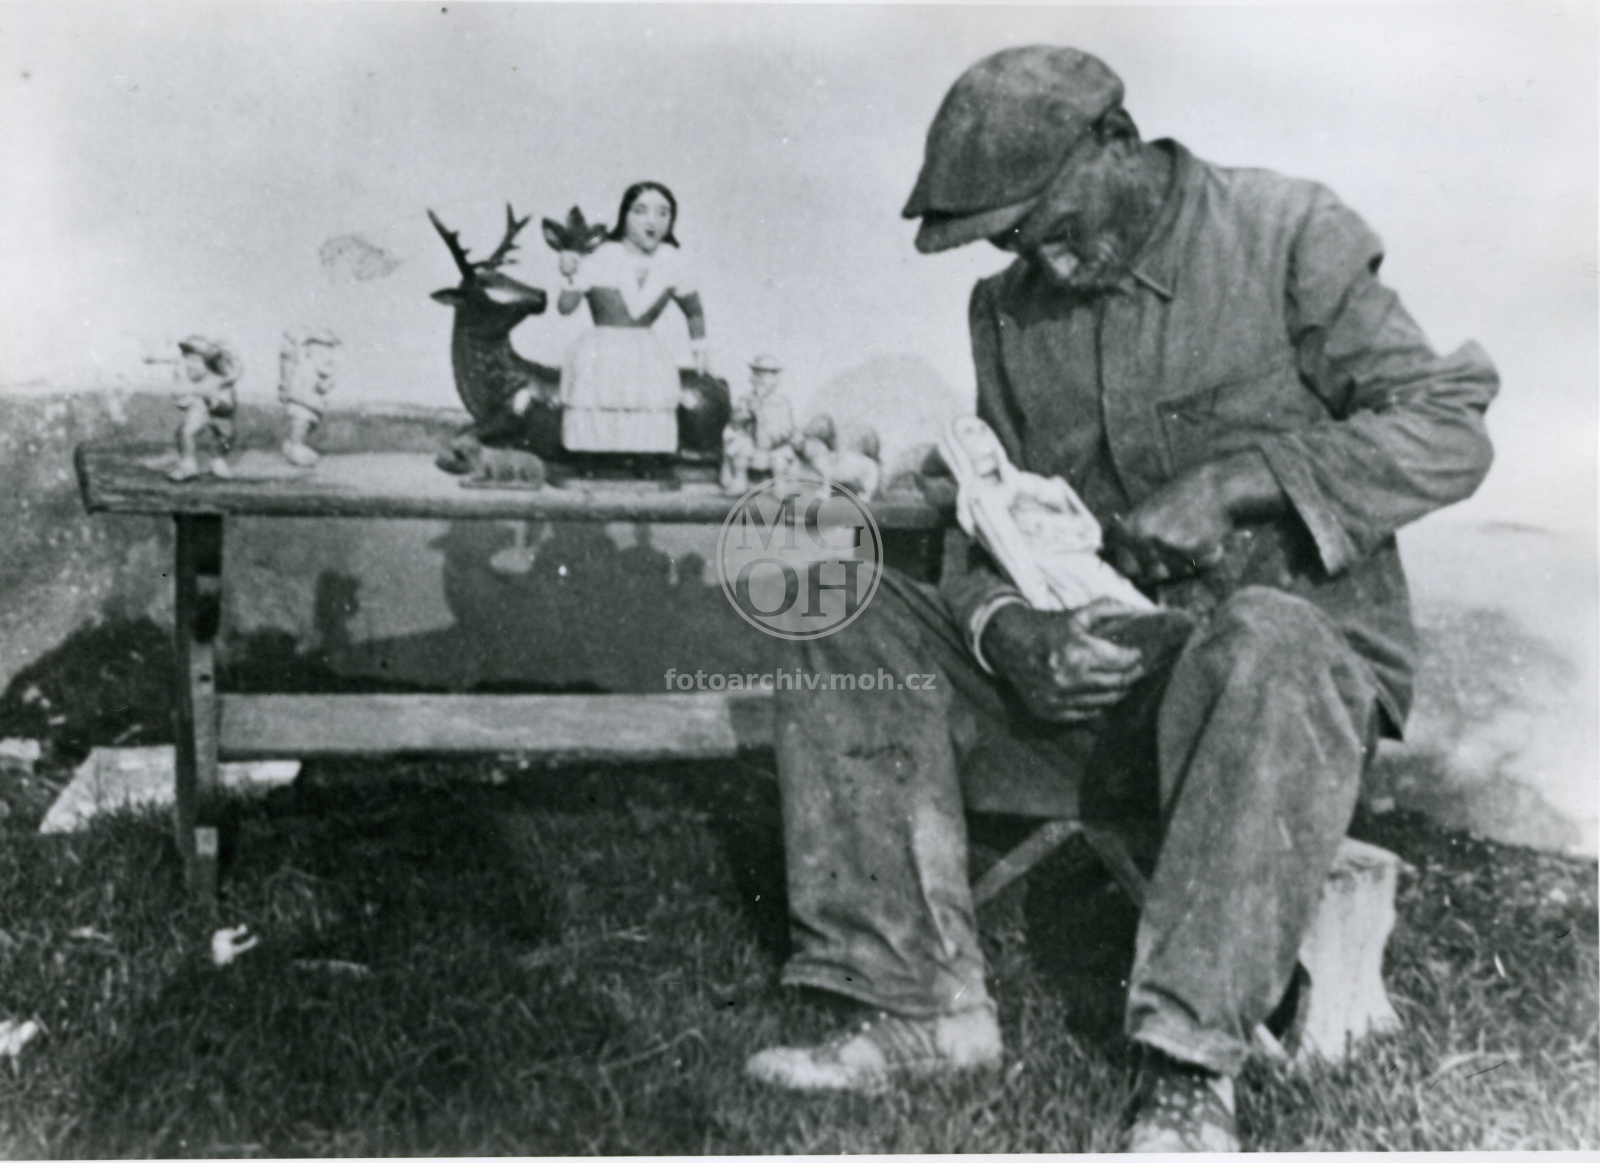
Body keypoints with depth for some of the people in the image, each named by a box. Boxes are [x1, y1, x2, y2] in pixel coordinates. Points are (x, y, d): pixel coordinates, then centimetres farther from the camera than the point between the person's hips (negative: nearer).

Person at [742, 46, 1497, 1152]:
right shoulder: (1009, 311, 7)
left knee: (1266, 643, -41)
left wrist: (1241, 478, -23)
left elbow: (1448, 426, -9)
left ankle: (1192, 1068, -30)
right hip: (1099, 668, 5)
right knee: (847, 623, -11)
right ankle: (920, 1000, -11)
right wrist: (1005, 627, -17)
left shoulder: (1290, 234, -6)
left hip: (1303, 642, -4)